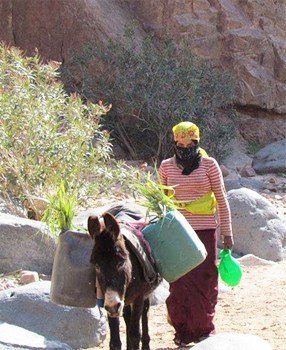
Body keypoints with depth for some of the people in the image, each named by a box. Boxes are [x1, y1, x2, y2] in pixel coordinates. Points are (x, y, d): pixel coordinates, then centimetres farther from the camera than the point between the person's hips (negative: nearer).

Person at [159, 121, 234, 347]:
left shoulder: (208, 164, -1)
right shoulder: (166, 166, 5)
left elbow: (222, 200, 2)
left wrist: (227, 233, 1)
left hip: (205, 230, -1)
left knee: (205, 280, 0)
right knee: (179, 282, 1)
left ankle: (204, 329, 13)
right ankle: (183, 331, 12)